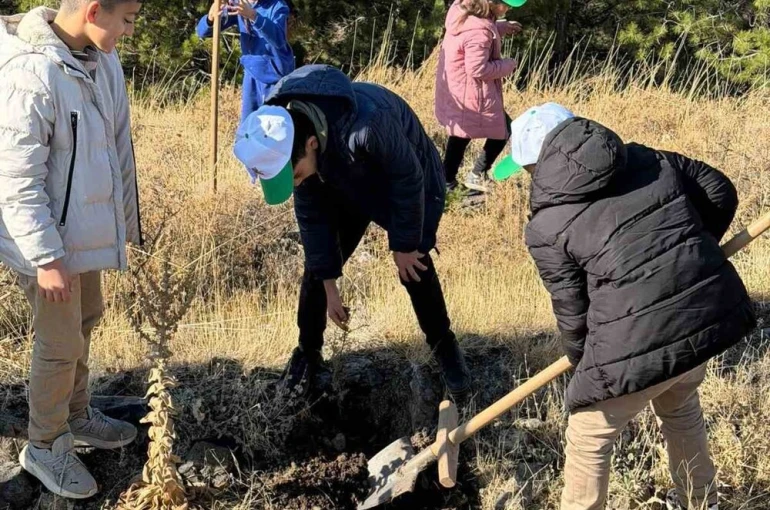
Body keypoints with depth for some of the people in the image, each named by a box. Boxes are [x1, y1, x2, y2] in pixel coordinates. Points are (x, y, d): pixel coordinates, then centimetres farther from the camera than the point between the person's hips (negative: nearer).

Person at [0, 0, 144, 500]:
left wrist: (124, 215, 15)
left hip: (88, 228, 8)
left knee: (84, 323, 23)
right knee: (61, 343, 4)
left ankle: (76, 415, 43)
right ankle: (45, 446, 24)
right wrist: (46, 257, -23)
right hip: (48, 237, -8)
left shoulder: (101, 58, -2)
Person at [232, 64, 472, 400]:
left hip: (409, 181, -4)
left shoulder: (367, 123, -47)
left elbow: (408, 178, -28)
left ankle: (445, 350, 20)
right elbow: (310, 212, -13)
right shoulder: (282, 142, -27)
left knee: (415, 270, -4)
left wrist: (404, 245, -16)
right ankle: (308, 353, 19)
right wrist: (329, 284, -8)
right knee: (317, 265, -1)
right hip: (346, 186, 4)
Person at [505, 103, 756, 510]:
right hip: (713, 310, 7)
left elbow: (572, 312, 1)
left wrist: (582, 364, 20)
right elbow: (720, 193, 16)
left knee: (588, 439, 18)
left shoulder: (547, 228, -5)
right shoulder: (645, 158, 9)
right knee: (679, 404, 36)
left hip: (641, 342, -7)